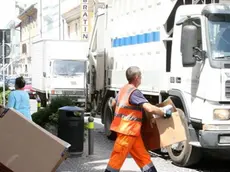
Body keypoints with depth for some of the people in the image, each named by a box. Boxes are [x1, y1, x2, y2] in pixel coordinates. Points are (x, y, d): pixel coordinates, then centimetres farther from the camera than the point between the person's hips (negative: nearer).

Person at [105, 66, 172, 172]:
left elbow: (113, 104, 27)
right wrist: (164, 112, -14)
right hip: (128, 131, -10)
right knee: (117, 158, -3)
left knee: (142, 156, 9)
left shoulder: (123, 89, 12)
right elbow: (150, 109, -28)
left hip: (131, 131, 10)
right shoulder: (134, 92, -17)